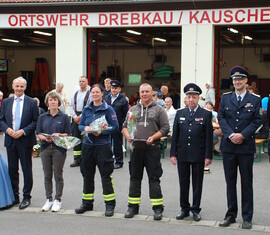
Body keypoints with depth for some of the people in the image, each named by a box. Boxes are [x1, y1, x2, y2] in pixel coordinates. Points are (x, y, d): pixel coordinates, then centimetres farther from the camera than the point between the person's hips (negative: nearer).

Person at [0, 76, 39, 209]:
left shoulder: (32, 102, -2)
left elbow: (36, 122, -4)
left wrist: (23, 131, -15)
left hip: (25, 140, -3)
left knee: (27, 170, 3)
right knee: (12, 170, 10)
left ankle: (26, 197, 14)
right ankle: (14, 196, 21)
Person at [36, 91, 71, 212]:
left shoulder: (64, 117, 2)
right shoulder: (43, 117, 10)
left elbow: (68, 134, 1)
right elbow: (39, 133, 8)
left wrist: (58, 135, -17)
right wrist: (45, 138, -12)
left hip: (59, 148, -3)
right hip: (45, 148, 3)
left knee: (58, 175, 1)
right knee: (47, 175, 7)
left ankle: (57, 200, 11)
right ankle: (48, 200, 16)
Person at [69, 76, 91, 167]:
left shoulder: (90, 94, -2)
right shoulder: (75, 94, 16)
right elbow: (71, 107, 12)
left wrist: (81, 116, -13)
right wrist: (75, 116, -3)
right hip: (76, 118, 5)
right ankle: (77, 160, 9)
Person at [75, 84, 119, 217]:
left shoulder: (108, 109, -3)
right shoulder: (86, 109, 11)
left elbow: (115, 127, -6)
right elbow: (80, 125, 13)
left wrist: (101, 132, -17)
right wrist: (85, 128, -9)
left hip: (103, 145, -5)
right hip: (88, 145, 5)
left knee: (106, 175, -4)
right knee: (87, 175, 11)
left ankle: (110, 205, 5)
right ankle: (87, 203, 23)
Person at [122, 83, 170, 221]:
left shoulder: (159, 110, 2)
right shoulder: (133, 110, 13)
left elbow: (165, 128, -3)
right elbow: (125, 126, 16)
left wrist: (153, 137, -16)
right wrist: (127, 135, -5)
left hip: (152, 149, -4)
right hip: (136, 148, 4)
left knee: (154, 178, -1)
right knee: (135, 178, 10)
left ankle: (157, 208, 5)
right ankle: (133, 207, 19)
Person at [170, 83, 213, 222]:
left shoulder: (206, 114, 0)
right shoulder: (180, 114, 8)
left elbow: (209, 137, -3)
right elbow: (175, 135, 7)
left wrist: (208, 156, -8)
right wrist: (173, 154, 1)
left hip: (198, 155, -2)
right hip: (182, 155, 2)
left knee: (197, 183, 6)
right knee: (183, 183, 9)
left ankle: (196, 210, 17)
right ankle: (184, 209, 20)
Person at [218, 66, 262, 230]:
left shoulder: (255, 100, 2)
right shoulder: (225, 98, 8)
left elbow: (257, 121, -3)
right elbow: (221, 118, 1)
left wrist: (242, 135, -14)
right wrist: (231, 134, -12)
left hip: (246, 146, -2)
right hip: (229, 146, 2)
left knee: (246, 183, 5)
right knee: (230, 182, 9)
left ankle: (247, 217, 13)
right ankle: (231, 214, 19)